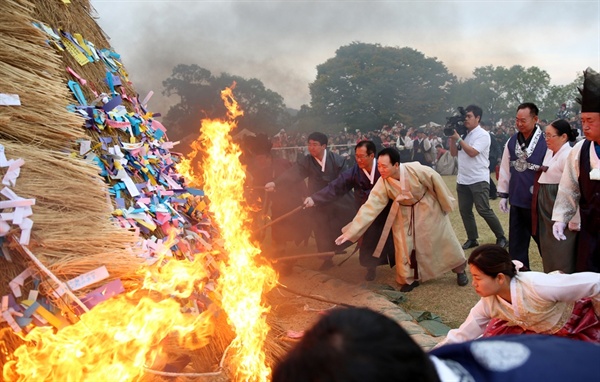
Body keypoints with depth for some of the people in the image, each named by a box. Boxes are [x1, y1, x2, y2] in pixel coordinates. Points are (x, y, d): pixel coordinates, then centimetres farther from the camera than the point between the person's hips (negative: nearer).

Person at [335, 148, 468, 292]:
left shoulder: (417, 170, -34)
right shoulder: (383, 183, -25)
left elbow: (436, 181, -18)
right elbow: (370, 206, -27)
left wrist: (446, 204, -5)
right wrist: (351, 231, -33)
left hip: (428, 208, -2)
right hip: (405, 212, 2)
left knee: (442, 239, 7)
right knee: (404, 245, 0)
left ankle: (460, 270, 29)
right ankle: (411, 278, 22)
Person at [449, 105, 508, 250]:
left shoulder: (483, 135, -9)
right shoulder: (463, 134, 12)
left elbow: (472, 152, -21)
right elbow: (453, 153, 13)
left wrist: (458, 138, -16)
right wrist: (452, 138, 1)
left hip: (478, 180, -7)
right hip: (462, 180, 7)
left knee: (484, 210, -7)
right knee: (464, 210, 8)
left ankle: (501, 238, 6)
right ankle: (472, 239, 18)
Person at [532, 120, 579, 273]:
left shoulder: (568, 156, -17)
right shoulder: (549, 152, 10)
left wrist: (574, 221, -20)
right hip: (546, 211, 9)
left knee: (562, 260, 2)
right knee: (548, 254, 19)